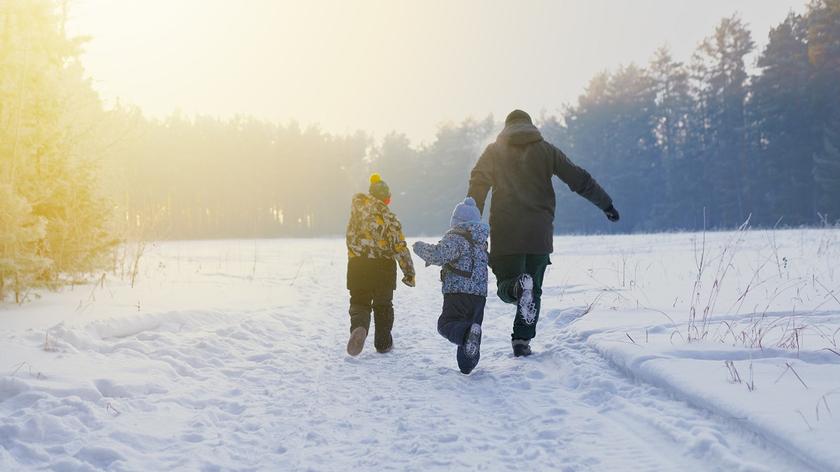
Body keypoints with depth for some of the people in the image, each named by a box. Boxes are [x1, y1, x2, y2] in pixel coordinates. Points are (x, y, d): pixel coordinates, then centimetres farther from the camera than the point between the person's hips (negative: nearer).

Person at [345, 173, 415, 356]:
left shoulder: (358, 205, -5)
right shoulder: (390, 217, -6)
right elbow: (401, 247, -8)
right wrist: (409, 272, -3)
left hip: (358, 266, 0)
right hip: (384, 268, 0)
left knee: (359, 303, 5)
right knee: (383, 305, 18)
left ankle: (359, 328, -26)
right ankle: (383, 343, 24)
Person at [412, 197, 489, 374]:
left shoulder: (455, 237, -8)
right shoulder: (481, 239, 18)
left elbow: (439, 254, -23)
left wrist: (420, 247, -4)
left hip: (458, 292, -7)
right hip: (479, 293, 7)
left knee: (447, 324, -7)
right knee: (472, 323, 13)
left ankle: (467, 334, -38)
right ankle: (467, 365, 7)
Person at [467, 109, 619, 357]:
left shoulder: (494, 151, 9)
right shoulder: (546, 150, 9)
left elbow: (477, 188, -1)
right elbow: (580, 179, 8)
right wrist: (606, 204, 17)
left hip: (505, 234, -1)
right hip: (540, 234, 1)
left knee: (506, 287, 7)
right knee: (534, 290, 13)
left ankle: (518, 287, -28)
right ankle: (522, 341, 5)